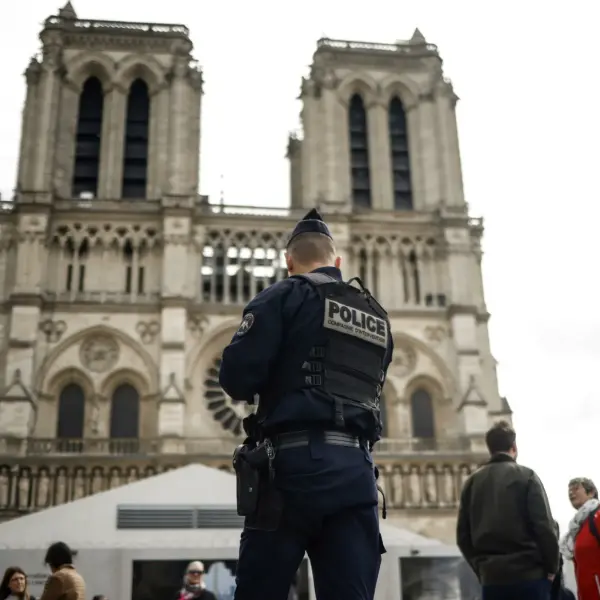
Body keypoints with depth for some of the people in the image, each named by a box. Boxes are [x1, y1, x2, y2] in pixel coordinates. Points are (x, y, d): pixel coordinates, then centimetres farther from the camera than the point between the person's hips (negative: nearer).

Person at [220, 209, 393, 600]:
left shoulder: (285, 296, 1)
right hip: (356, 469, 5)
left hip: (297, 463, -5)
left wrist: (271, 384, 13)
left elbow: (236, 377, -8)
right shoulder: (378, 316, 19)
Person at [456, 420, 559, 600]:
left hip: (491, 578, 3)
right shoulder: (526, 476, -2)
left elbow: (462, 534, 9)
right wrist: (551, 567, 3)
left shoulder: (472, 482, 9)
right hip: (529, 575, -3)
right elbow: (544, 526, -8)